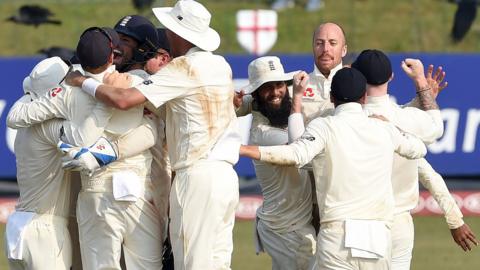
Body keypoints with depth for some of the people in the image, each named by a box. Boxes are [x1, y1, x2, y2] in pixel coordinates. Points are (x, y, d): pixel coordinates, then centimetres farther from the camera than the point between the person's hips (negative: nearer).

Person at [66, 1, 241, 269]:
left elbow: (123, 99, -16)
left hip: (197, 176, -8)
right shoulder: (222, 65, 13)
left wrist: (84, 82, -1)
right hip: (227, 174, 8)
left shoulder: (183, 68, -10)